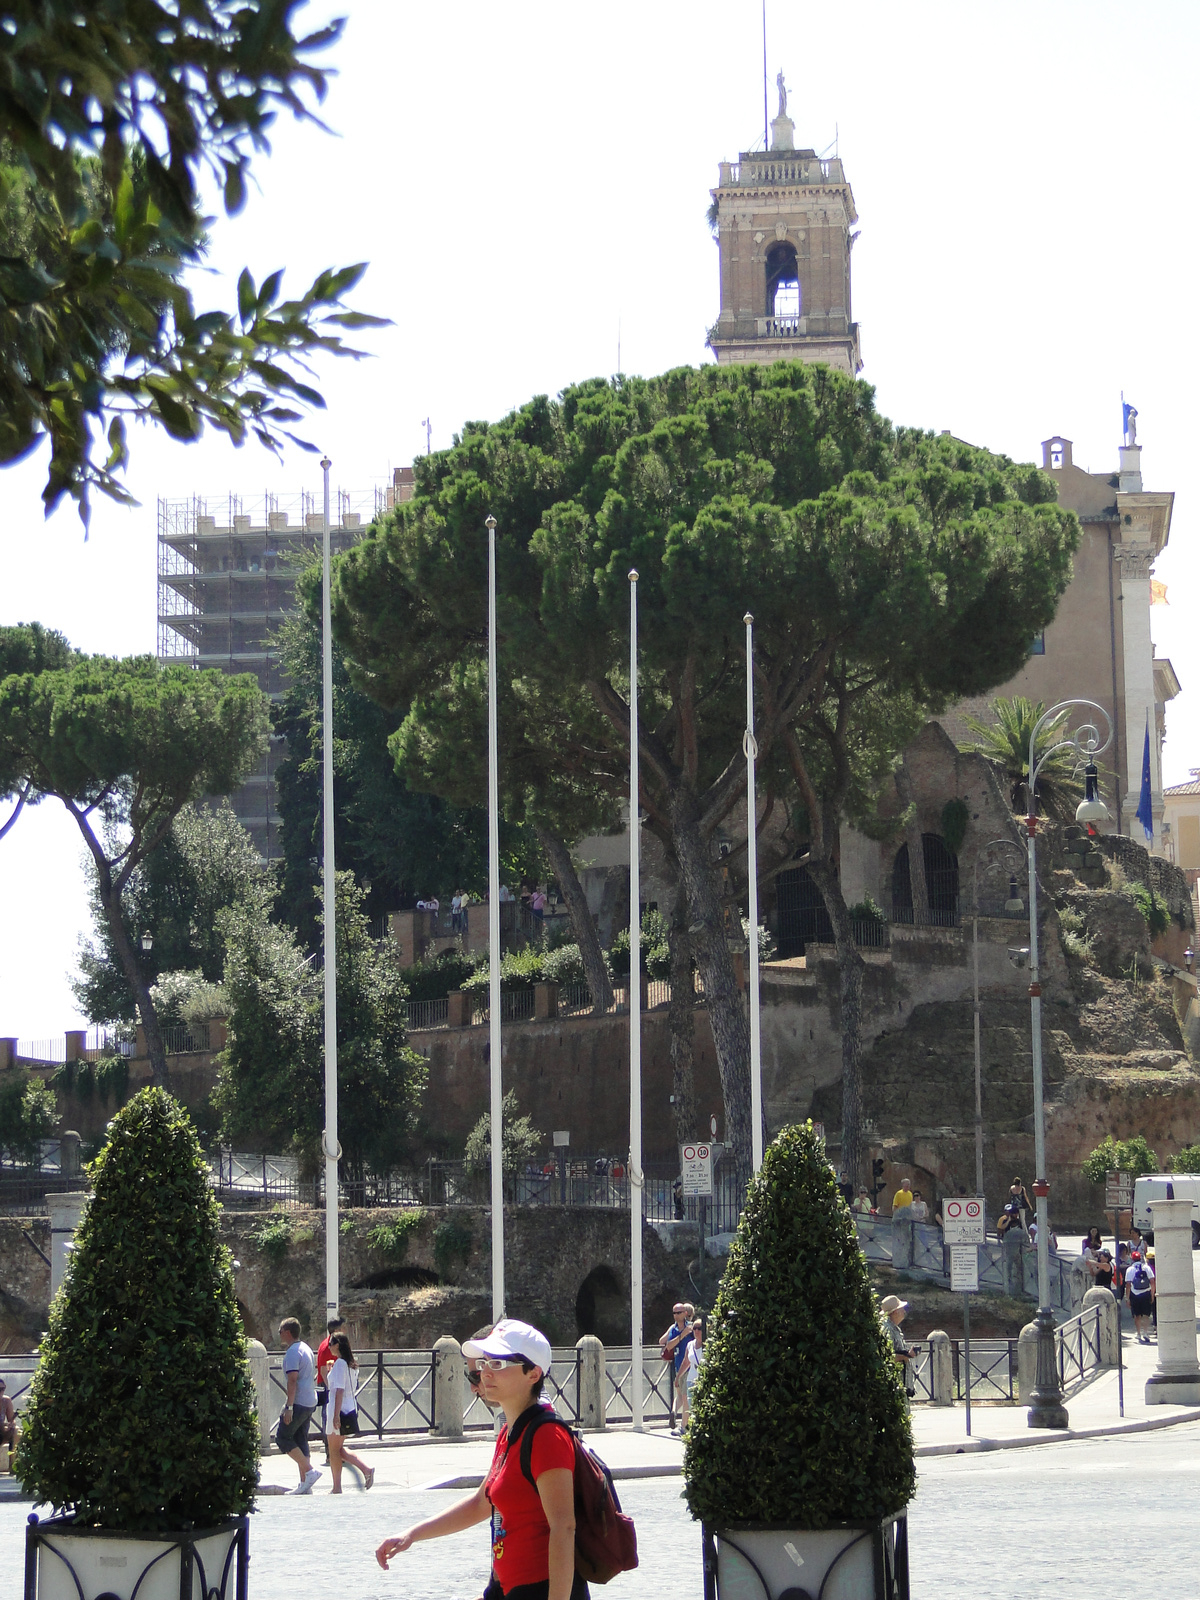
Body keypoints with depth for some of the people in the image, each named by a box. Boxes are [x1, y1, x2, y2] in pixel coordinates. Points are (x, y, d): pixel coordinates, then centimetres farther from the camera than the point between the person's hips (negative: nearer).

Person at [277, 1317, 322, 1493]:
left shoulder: (292, 1353, -14)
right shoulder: (306, 1349, 17)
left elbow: (292, 1380, -21)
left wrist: (289, 1407, -23)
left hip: (298, 1402, -10)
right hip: (310, 1402, 10)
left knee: (282, 1437, -3)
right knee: (300, 1440, 11)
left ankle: (310, 1471, -11)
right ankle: (305, 1483, 8)